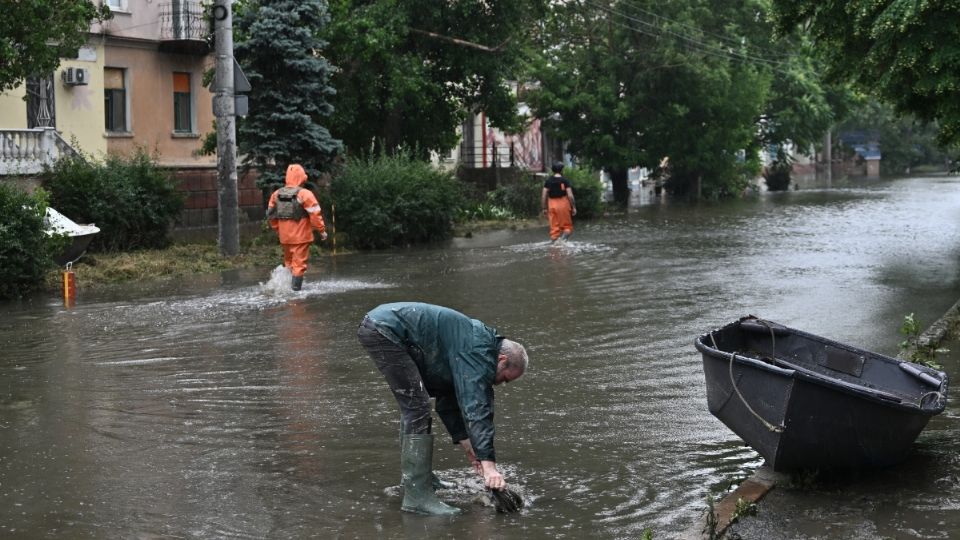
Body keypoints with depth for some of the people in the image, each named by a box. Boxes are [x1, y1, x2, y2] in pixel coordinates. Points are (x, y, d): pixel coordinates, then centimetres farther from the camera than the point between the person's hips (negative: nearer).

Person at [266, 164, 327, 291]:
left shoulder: (276, 194, 5)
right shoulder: (305, 194, -12)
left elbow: (271, 215, 11)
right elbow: (315, 214, -15)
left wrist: (278, 230, 23)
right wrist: (322, 230, -6)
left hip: (285, 236, 5)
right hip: (301, 236, -5)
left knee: (288, 262, 20)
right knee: (299, 264, 1)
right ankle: (295, 287, 1)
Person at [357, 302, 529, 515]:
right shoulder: (478, 353, -11)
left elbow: (449, 401, 26)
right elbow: (476, 409, -20)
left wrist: (467, 445, 23)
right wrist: (488, 464, -24)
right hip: (384, 330, -11)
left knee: (412, 405, 23)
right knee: (417, 408, -12)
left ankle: (412, 475, 36)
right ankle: (417, 496, -12)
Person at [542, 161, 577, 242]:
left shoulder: (548, 181, 2)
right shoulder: (565, 181, -6)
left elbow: (544, 196, 0)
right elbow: (570, 195, -11)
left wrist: (544, 208, 7)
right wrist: (574, 207, -3)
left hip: (552, 205, 2)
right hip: (563, 204, -2)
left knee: (554, 227, 7)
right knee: (567, 226, 6)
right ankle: (563, 238, -20)